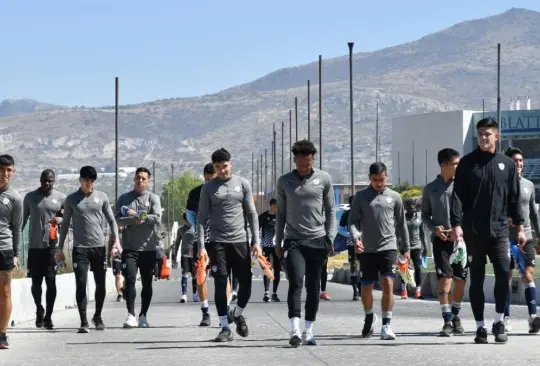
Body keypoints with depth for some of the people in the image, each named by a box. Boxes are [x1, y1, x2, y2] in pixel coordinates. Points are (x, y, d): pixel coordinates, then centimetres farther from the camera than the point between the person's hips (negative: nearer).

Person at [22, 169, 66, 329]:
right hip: (34, 246, 1)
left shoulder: (61, 198, 2)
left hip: (52, 246, -1)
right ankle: (39, 309, 31)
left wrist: (61, 219, -8)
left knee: (51, 281, -4)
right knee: (36, 282, 6)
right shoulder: (30, 197, 5)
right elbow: (23, 220, 12)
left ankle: (48, 316, 3)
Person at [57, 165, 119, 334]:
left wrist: (116, 240, -4)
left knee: (101, 284, 6)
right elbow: (65, 224, 9)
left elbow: (111, 220, 9)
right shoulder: (71, 199, 4)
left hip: (99, 247, 2)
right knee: (81, 285, -9)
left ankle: (98, 317, 26)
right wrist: (60, 248, 7)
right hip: (80, 248, -2)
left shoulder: (101, 197, 6)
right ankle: (84, 322, -5)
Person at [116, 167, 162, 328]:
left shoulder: (153, 198, 6)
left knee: (147, 283, 7)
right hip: (129, 248, 0)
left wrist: (136, 215, -10)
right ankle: (131, 315, -14)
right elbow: (117, 219, -3)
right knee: (130, 280, -12)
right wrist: (134, 220, -18)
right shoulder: (124, 198, 9)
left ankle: (143, 315, 16)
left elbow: (157, 219, -8)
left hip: (149, 248, 1)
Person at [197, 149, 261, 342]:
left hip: (240, 241, 1)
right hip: (217, 243, -1)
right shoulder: (208, 188, 4)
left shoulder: (243, 184, 6)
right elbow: (202, 218, 4)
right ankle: (225, 328, 4)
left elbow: (251, 214, 8)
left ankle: (237, 314, 28)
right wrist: (201, 245, -5)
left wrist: (256, 241, 1)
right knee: (221, 284, -3)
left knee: (246, 283, -1)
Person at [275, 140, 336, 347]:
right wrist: (278, 242, 10)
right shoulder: (284, 181, 5)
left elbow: (330, 210, 7)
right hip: (293, 241, -1)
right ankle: (295, 330, -20)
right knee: (296, 283, -15)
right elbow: (281, 213, 11)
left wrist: (330, 238, 1)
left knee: (313, 287, 5)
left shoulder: (324, 179, 3)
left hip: (317, 241, 1)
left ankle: (309, 330, 13)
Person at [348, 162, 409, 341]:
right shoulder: (361, 197, 4)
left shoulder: (394, 197, 6)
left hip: (389, 248, -1)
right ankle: (369, 317, 34)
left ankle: (386, 325, -9)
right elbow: (353, 221, 1)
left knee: (388, 284, -13)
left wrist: (406, 248, 12)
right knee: (366, 287, 9)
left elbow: (401, 223, 12)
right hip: (367, 250, 1)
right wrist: (355, 238, -18)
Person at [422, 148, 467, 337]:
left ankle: (456, 316, 25)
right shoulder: (430, 189, 5)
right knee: (444, 278, -11)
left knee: (460, 280, 6)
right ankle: (447, 321, -9)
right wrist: (434, 229, -7)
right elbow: (425, 215, 12)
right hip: (441, 239, -1)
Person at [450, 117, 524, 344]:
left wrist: (519, 226, 7)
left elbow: (514, 197, 12)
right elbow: (458, 195, -2)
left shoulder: (507, 164, 9)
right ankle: (480, 327, 12)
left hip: (499, 230, 1)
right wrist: (456, 224, -12)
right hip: (473, 231, 0)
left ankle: (499, 322, 5)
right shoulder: (467, 163, 4)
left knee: (503, 272, -12)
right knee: (476, 280, 4)